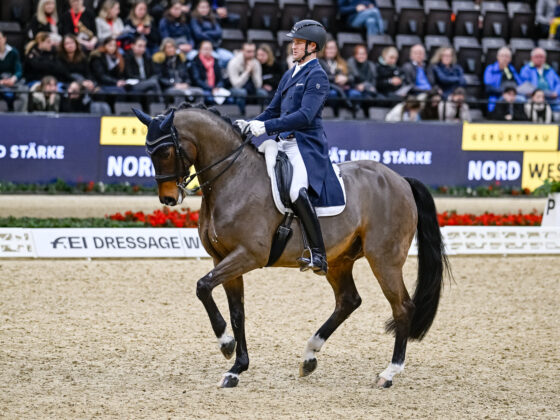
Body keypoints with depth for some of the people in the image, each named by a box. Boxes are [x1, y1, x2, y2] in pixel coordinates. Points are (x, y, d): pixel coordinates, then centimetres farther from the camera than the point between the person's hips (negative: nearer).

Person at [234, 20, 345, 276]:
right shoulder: (289, 76, 21)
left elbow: (305, 115, -18)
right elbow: (273, 110, 27)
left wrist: (267, 126, -24)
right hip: (283, 143, 10)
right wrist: (249, 125, 8)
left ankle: (318, 255, -30)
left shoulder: (317, 76, -6)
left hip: (307, 146, -10)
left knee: (296, 191, -32)